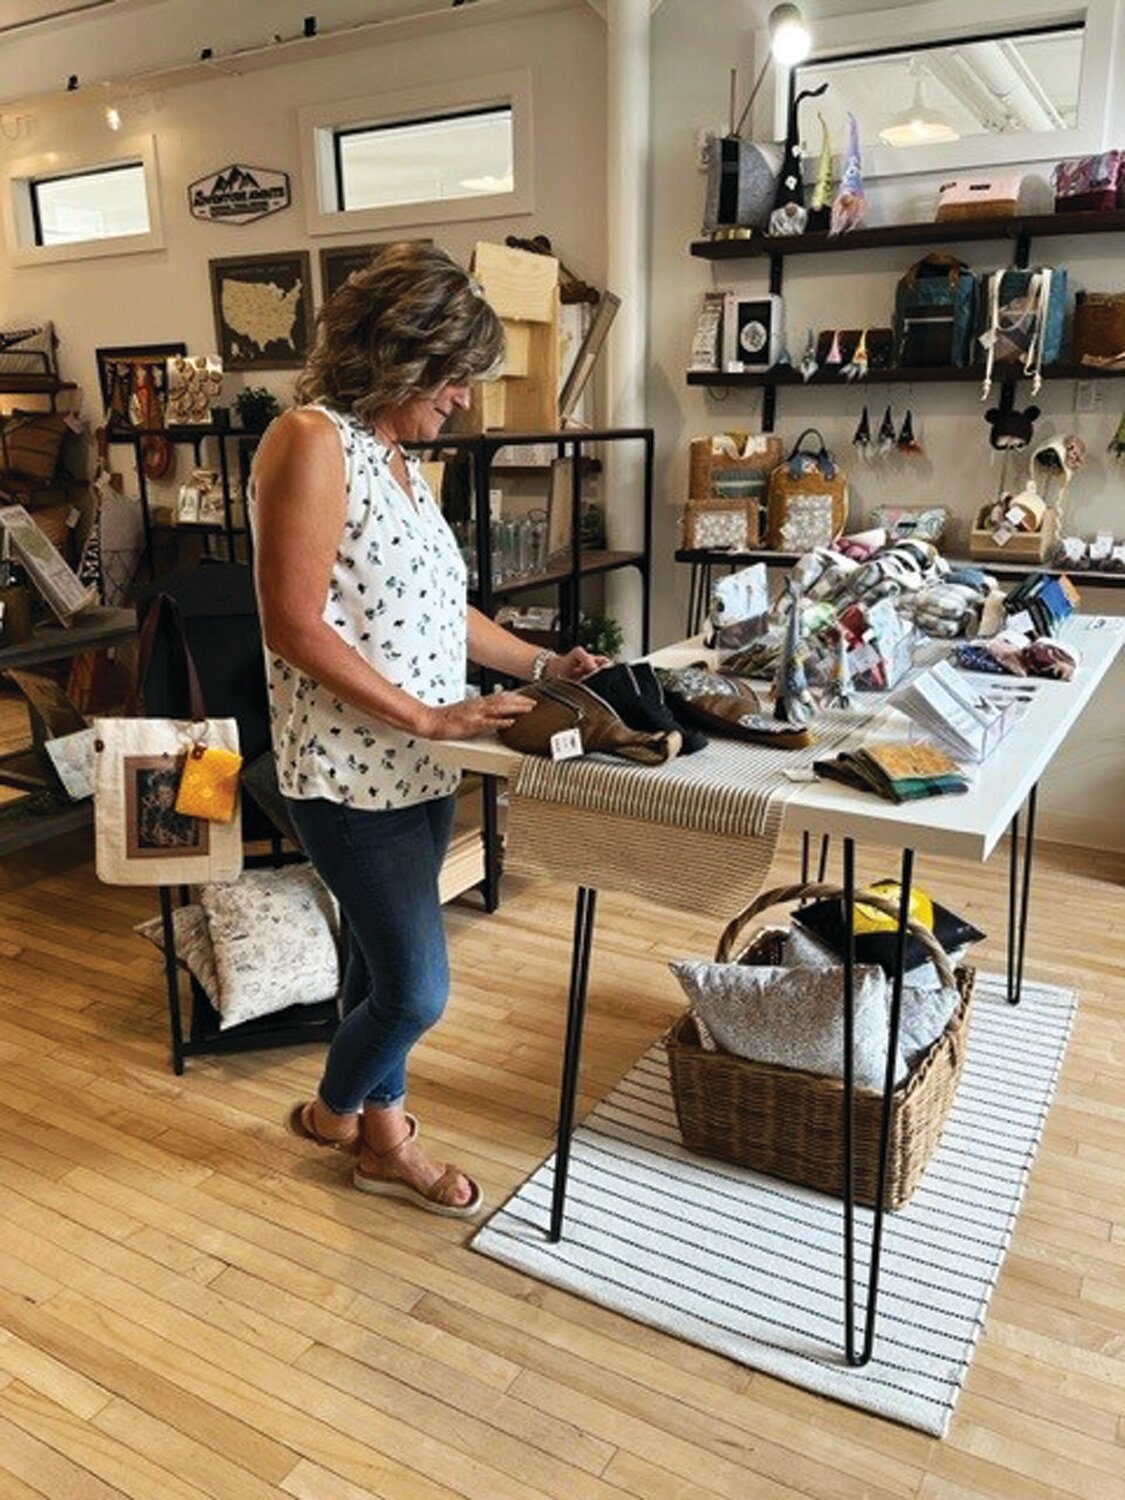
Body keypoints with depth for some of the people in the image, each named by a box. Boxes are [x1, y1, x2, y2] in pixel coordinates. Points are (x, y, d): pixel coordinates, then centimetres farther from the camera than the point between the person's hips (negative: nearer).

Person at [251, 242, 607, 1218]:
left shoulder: (398, 456, 13)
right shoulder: (313, 441, -15)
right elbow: (295, 628, -20)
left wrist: (540, 665, 12)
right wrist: (429, 716, -20)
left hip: (420, 766, 9)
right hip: (352, 771, -8)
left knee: (385, 961, 19)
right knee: (417, 988, -1)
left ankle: (383, 1136, 37)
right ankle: (332, 1112, 30)